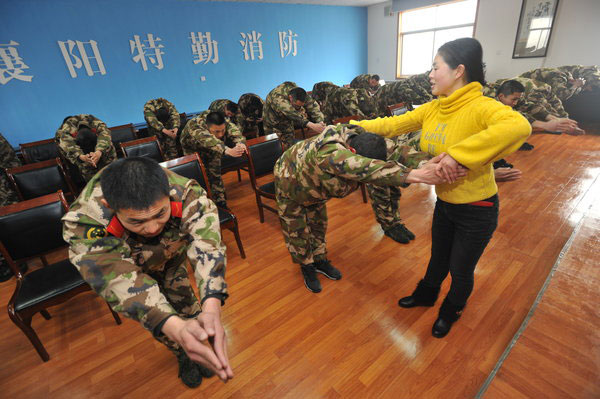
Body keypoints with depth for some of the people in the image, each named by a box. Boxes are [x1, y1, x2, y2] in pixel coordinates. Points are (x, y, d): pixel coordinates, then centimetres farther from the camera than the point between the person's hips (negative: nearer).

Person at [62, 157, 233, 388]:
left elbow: (206, 245, -51)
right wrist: (176, 328, -64)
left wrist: (211, 307, -67)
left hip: (173, 254, 1)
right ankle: (183, 356, 41)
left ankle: (200, 350, 39)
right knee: (156, 320, 10)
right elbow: (120, 282, -49)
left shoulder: (187, 195, -41)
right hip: (130, 265, 0)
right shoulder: (84, 224, -42)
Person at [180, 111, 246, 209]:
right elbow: (209, 140, -56)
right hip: (193, 151, -3)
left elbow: (233, 129, -46)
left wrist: (240, 143, -67)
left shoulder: (223, 122, -28)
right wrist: (227, 151, -73)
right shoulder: (194, 126, -40)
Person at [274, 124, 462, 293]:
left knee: (318, 224, 16)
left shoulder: (362, 141, -26)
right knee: (297, 230, 8)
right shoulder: (329, 153, -50)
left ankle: (320, 260, 39)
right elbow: (366, 169, -67)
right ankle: (306, 266, 32)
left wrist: (426, 162, -54)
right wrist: (416, 175, -74)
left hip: (312, 183, 6)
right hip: (290, 183, -6)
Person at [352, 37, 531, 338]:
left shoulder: (481, 107, -24)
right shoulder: (433, 109, -3)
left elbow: (518, 126, -43)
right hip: (445, 202, 6)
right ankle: (426, 295, 53)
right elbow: (393, 125, -1)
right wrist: (352, 127, -1)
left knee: (461, 269, 16)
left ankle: (451, 311, 47)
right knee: (439, 258, 26)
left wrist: (456, 154, -45)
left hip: (476, 210, -5)